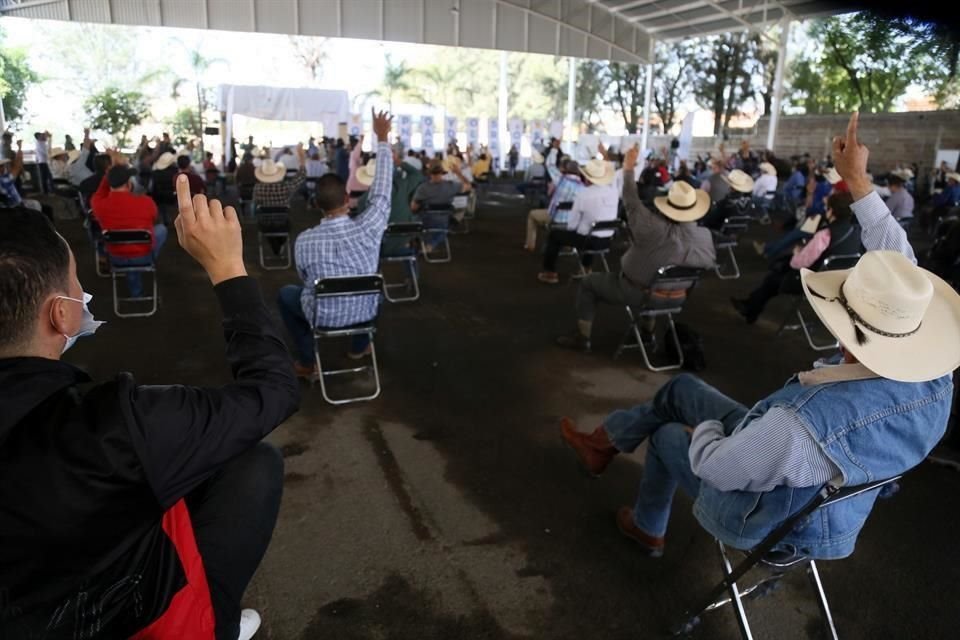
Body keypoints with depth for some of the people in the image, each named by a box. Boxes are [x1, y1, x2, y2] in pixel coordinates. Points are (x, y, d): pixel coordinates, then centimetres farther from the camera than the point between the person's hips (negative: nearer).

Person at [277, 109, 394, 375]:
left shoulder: (304, 241, -20)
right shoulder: (368, 227, -23)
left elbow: (307, 279, -1)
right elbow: (382, 190, -9)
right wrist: (383, 139, -1)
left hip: (323, 316, -1)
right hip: (364, 312, 2)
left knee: (286, 293, 27)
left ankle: (307, 362, 27)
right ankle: (360, 346, 46)